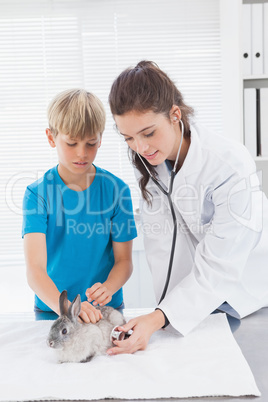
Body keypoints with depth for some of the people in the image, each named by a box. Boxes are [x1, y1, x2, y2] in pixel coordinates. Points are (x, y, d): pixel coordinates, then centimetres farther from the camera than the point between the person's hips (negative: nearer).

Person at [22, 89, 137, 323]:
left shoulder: (116, 189, -6)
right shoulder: (38, 193, -9)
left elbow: (124, 261, -2)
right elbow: (35, 268, -18)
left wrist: (107, 289, -22)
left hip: (107, 309, 0)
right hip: (50, 309, 0)